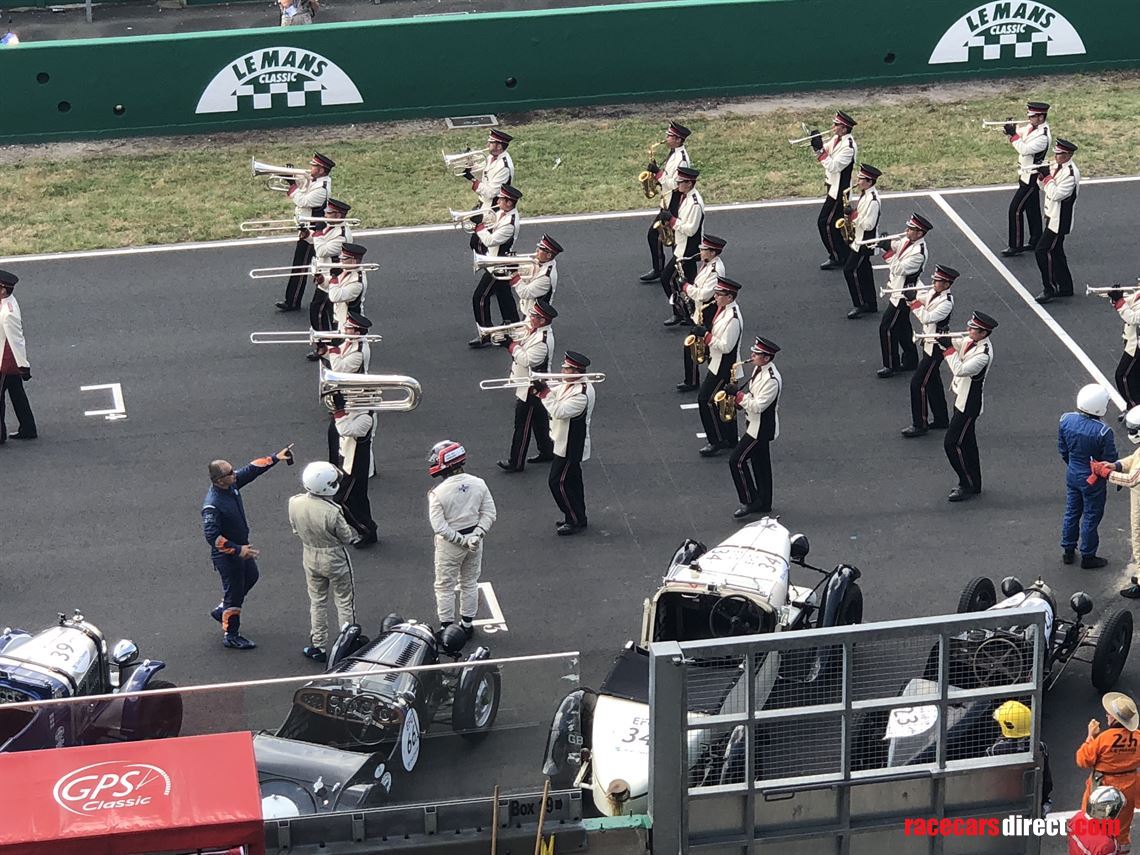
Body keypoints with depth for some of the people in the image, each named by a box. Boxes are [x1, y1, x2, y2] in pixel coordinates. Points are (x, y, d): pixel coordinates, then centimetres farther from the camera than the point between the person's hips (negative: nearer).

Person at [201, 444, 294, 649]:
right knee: (234, 590, 6)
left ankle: (222, 610, 47)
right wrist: (238, 550, -33)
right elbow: (212, 536, -35)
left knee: (251, 577, 28)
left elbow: (252, 469, 3)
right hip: (226, 555, -9)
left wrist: (275, 458, -1)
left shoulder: (232, 484, -10)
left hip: (241, 547, 9)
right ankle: (231, 636, 24)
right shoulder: (212, 505, -33)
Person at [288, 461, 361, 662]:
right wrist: (355, 534, 4)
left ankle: (318, 646, 28)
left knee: (317, 602, 21)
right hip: (335, 559, -5)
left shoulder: (294, 503, -16)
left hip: (310, 557, 5)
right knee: (344, 602, 14)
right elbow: (347, 537, -17)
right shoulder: (332, 511, -32)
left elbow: (296, 530, 1)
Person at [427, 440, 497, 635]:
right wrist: (476, 535, -10)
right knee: (469, 583, 21)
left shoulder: (438, 493, -21)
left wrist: (462, 540, -14)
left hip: (450, 544, -4)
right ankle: (467, 624, 30)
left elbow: (440, 527, -21)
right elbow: (489, 513, -7)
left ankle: (446, 627, 18)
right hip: (475, 542, 4)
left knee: (445, 586, 12)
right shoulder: (478, 484, -9)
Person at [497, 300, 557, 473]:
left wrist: (514, 346, -21)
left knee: (522, 426, 0)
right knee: (539, 421, 22)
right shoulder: (534, 330, 3)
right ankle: (547, 451, 35)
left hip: (530, 389, -10)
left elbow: (526, 360, -33)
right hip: (526, 385, 10)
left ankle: (516, 462, 8)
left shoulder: (543, 340, -29)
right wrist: (512, 340, -6)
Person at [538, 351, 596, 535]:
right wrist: (541, 386, -8)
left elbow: (559, 411, -33)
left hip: (571, 447, -10)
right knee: (571, 482, 19)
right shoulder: (570, 385, 3)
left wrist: (544, 391, -31)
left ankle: (575, 521, 6)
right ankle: (577, 518, 30)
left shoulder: (581, 395, -28)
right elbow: (554, 393, 12)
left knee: (558, 482, -4)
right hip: (564, 442, 10)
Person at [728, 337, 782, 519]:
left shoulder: (772, 380, -27)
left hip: (761, 428, -10)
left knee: (737, 461, -9)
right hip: (755, 424, 10)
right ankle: (763, 503, 27)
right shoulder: (759, 369, 4)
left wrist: (737, 394, -24)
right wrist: (740, 400, 0)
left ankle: (749, 502, 1)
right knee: (759, 464, 17)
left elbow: (758, 406, -28)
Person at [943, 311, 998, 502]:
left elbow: (960, 370, -32)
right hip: (961, 398, 9)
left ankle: (968, 485, 6)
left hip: (968, 403, -9)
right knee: (967, 443, 18)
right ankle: (973, 484, 30)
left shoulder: (983, 354, -27)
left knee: (952, 444, -6)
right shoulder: (969, 340, -1)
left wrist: (948, 348, -27)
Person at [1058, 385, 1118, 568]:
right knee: (1091, 517, 12)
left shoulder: (1066, 420, -14)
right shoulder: (1103, 432, -31)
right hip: (1093, 480, -5)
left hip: (1072, 475, 5)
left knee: (1072, 512, 22)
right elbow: (1111, 461, -17)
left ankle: (1068, 551, 36)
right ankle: (1087, 557, 27)